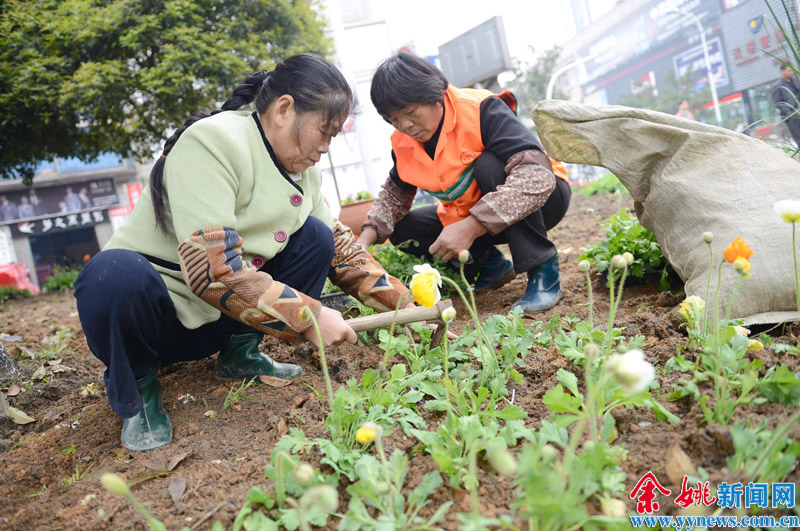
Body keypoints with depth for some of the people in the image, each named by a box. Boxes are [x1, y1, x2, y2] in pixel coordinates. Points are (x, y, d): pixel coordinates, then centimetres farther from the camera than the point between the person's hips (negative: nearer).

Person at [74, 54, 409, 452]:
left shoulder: (302, 170, 4)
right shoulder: (212, 142, -23)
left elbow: (339, 245, 9)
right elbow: (210, 266, -33)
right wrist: (310, 317, -30)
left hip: (215, 321, 7)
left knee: (316, 237, -6)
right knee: (115, 274, -39)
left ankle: (239, 354, 3)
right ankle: (135, 387, -9)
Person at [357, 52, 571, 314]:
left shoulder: (481, 110, -27)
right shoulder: (404, 143, -6)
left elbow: (537, 175, -38)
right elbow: (394, 195, 9)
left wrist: (470, 227, -42)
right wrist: (363, 241, -9)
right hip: (472, 219, 7)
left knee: (490, 165, -35)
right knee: (402, 231, -7)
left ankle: (542, 272, -24)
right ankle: (490, 263, 6)